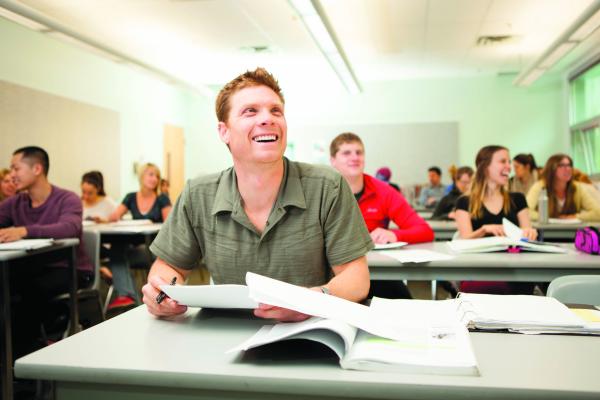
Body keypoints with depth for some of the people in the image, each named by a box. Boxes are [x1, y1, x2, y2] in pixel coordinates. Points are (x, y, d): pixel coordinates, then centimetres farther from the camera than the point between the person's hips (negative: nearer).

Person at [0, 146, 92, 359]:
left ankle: (21, 350, -14)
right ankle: (29, 344, -10)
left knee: (34, 287, -32)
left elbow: (69, 228, -32)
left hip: (70, 270, -5)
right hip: (33, 267, 5)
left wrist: (25, 231, -46)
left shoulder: (67, 199, -10)